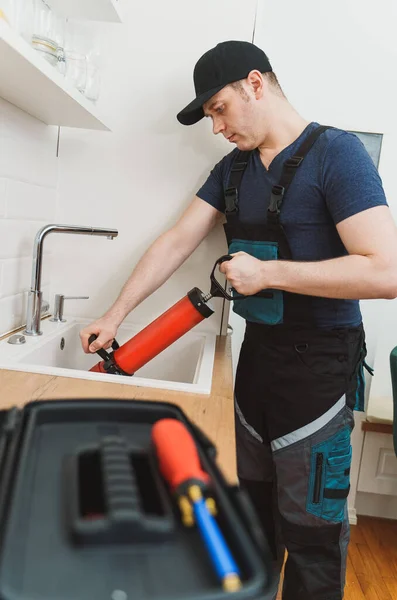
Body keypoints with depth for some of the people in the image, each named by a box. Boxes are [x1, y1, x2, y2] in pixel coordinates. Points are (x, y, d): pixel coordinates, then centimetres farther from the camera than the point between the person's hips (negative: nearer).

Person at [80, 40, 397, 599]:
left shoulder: (336, 153, -14)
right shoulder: (234, 168, 8)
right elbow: (176, 243, 8)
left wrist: (266, 271, -19)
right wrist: (115, 315, 6)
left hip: (319, 367, -6)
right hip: (257, 354, 7)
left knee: (311, 535, 5)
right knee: (252, 509, 21)